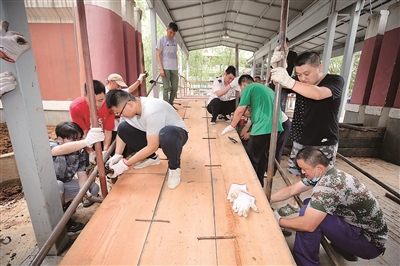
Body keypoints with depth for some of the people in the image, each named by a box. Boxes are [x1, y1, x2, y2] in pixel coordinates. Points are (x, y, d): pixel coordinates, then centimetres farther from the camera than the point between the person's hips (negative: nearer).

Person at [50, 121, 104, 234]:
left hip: (64, 185, 5)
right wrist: (86, 141, -68)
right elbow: (62, 150, -52)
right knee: (58, 184, -36)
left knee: (94, 187, -8)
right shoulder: (50, 145, -27)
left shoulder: (79, 152, -11)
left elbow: (82, 174, -13)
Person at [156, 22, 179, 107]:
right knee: (166, 88, -5)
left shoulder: (175, 41, 15)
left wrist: (177, 67, 11)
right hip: (165, 68, -5)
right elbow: (158, 55, -4)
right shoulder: (161, 40, 0)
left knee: (175, 88, 6)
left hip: (174, 68, 5)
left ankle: (171, 104, 21)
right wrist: (161, 69, -12)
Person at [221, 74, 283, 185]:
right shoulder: (266, 88, 27)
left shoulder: (248, 88, 3)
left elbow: (240, 110, -4)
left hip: (263, 128, -9)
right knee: (263, 157, 20)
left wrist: (231, 126, 9)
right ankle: (259, 183, 32)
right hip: (275, 127, 9)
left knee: (251, 159, 5)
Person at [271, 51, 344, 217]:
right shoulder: (300, 83, 3)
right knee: (298, 174, 14)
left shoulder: (335, 80, -12)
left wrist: (288, 82, -46)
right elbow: (276, 83, -5)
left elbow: (318, 94, -34)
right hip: (301, 141, 5)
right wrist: (276, 67, -25)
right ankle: (294, 204, 31)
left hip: (324, 144, -4)